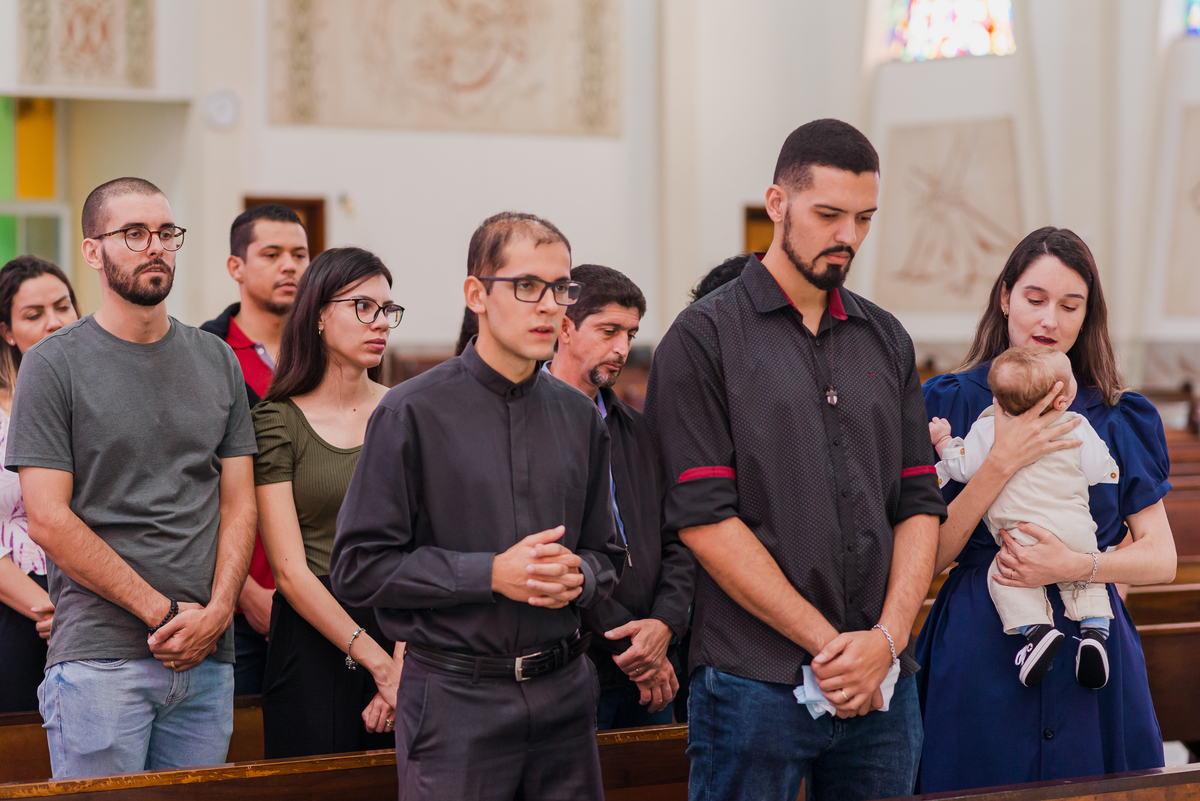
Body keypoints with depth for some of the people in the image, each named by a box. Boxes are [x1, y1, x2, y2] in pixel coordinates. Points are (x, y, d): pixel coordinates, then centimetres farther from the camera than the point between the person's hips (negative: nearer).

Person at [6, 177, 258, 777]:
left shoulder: (217, 361, 13)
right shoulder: (52, 365, -2)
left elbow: (238, 502, 11)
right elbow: (48, 521, -8)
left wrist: (215, 611, -6)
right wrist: (163, 612, -11)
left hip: (208, 659, 4)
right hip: (99, 659, -4)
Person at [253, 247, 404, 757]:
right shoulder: (278, 421, -2)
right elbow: (291, 569, -8)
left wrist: (404, 663, -15)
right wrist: (378, 661, -15)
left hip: (406, 633, 3)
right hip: (312, 637, -3)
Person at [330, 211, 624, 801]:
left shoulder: (580, 418, 11)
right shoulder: (412, 413, -5)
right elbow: (359, 568, -9)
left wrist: (578, 576, -5)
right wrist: (491, 574, -15)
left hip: (564, 691, 5)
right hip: (456, 700, -4)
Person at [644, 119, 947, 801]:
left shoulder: (887, 341, 13)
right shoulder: (704, 338, -3)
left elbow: (920, 503, 11)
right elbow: (704, 519, -10)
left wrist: (888, 637, -5)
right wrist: (826, 642, -12)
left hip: (885, 683, 5)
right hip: (754, 685, -5)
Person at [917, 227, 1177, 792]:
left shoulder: (1118, 417, 8)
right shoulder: (952, 401, 1)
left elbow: (1162, 558, 2)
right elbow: (927, 558, -7)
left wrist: (1078, 565, -16)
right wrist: (1001, 464, -17)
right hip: (979, 655, -2)